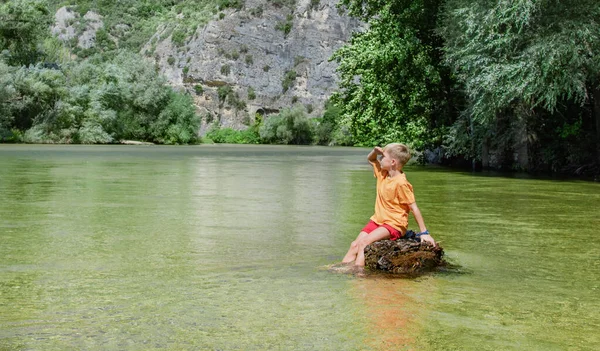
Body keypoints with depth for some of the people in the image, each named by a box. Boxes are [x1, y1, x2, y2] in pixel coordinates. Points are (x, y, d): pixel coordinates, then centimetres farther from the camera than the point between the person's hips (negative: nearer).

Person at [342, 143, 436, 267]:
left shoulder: (401, 183, -20)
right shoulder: (383, 173, 5)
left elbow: (414, 208, -18)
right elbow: (370, 159, 24)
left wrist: (424, 232, -18)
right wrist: (375, 151, 0)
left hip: (394, 224, -8)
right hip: (378, 220, 8)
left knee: (364, 242, -26)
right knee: (355, 244, -6)